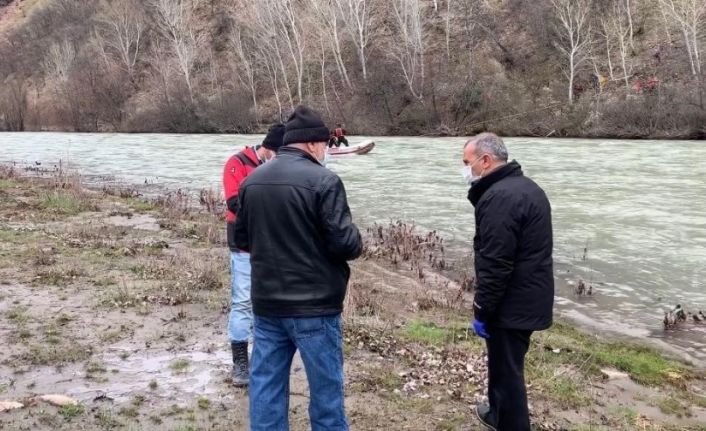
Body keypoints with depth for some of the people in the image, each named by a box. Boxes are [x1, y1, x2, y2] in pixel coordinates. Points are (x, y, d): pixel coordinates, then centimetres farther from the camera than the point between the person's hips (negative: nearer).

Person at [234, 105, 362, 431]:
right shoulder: (323, 181, -15)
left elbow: (242, 239, 13)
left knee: (266, 385, 13)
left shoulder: (252, 180, 5)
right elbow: (344, 244, -17)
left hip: (266, 303, 6)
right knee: (326, 388, 8)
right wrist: (356, 241, 4)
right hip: (314, 306, -6)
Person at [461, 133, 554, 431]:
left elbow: (495, 265, -25)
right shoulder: (527, 187, 12)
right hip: (529, 298, 10)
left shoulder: (499, 197, -22)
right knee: (505, 363, 25)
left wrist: (482, 311, -17)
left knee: (507, 370, 1)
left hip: (511, 304, -10)